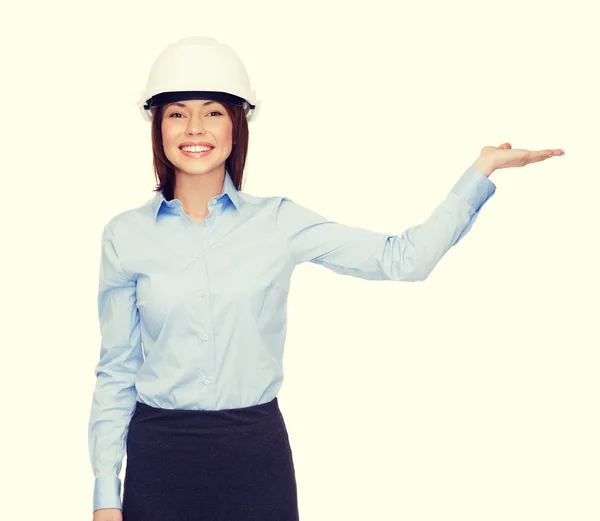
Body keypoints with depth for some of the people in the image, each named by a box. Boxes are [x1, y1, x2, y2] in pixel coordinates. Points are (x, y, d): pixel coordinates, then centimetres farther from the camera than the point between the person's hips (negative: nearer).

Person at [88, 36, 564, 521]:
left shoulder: (277, 221, 0)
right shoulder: (125, 235, 0)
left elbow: (401, 257, -4)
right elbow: (116, 371, 4)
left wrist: (483, 168, -7)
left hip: (256, 450, 0)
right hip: (159, 455, 0)